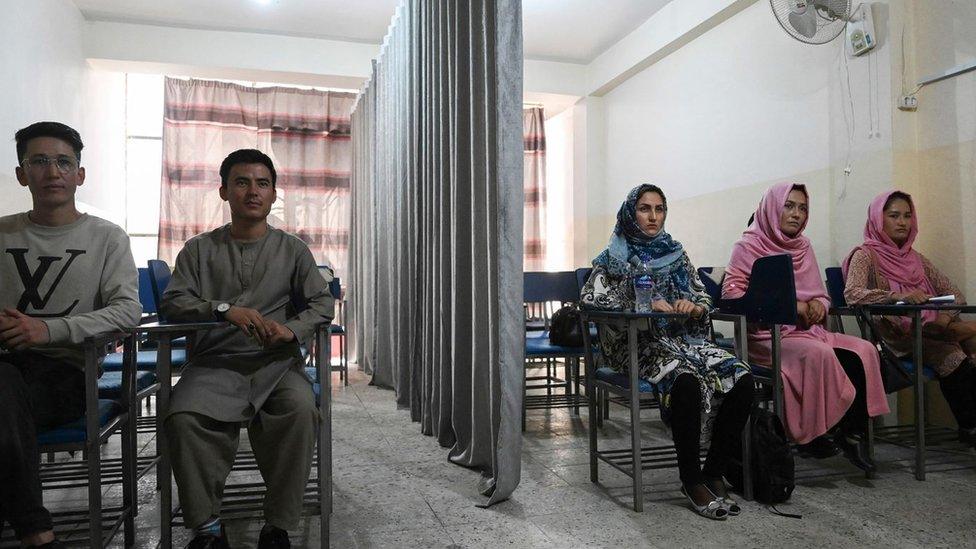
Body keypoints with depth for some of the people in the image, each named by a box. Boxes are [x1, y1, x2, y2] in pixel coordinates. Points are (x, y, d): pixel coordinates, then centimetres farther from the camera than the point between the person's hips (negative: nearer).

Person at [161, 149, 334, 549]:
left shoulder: (293, 249, 13)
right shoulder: (200, 249, 15)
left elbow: (322, 302, 8)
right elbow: (172, 302, 4)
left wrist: (293, 329, -15)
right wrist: (224, 310, -16)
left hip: (277, 362, 0)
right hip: (216, 362, 1)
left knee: (301, 411, -33)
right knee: (183, 417, -31)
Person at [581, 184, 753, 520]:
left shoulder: (676, 253, 18)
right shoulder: (615, 257, 4)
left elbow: (705, 299, 16)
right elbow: (589, 297, -10)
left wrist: (694, 307, -9)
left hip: (684, 338, 5)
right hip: (639, 344, -5)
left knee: (741, 379, -22)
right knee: (686, 381, -36)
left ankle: (714, 473, -10)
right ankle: (691, 480, -18)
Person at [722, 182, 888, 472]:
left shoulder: (803, 246, 18)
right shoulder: (750, 245, -2)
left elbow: (821, 295, 21)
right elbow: (731, 291, -13)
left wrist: (818, 305, -6)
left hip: (806, 330, 7)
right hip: (768, 336, -6)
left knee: (864, 351, -16)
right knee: (819, 354, -32)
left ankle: (854, 432, -9)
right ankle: (813, 433, -17)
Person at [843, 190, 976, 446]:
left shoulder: (915, 258, 23)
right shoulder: (865, 255, 2)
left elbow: (953, 292, 18)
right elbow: (852, 294, -17)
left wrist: (946, 317, -4)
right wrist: (898, 296, -29)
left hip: (929, 332, 6)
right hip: (896, 337, -6)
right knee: (953, 358, -30)